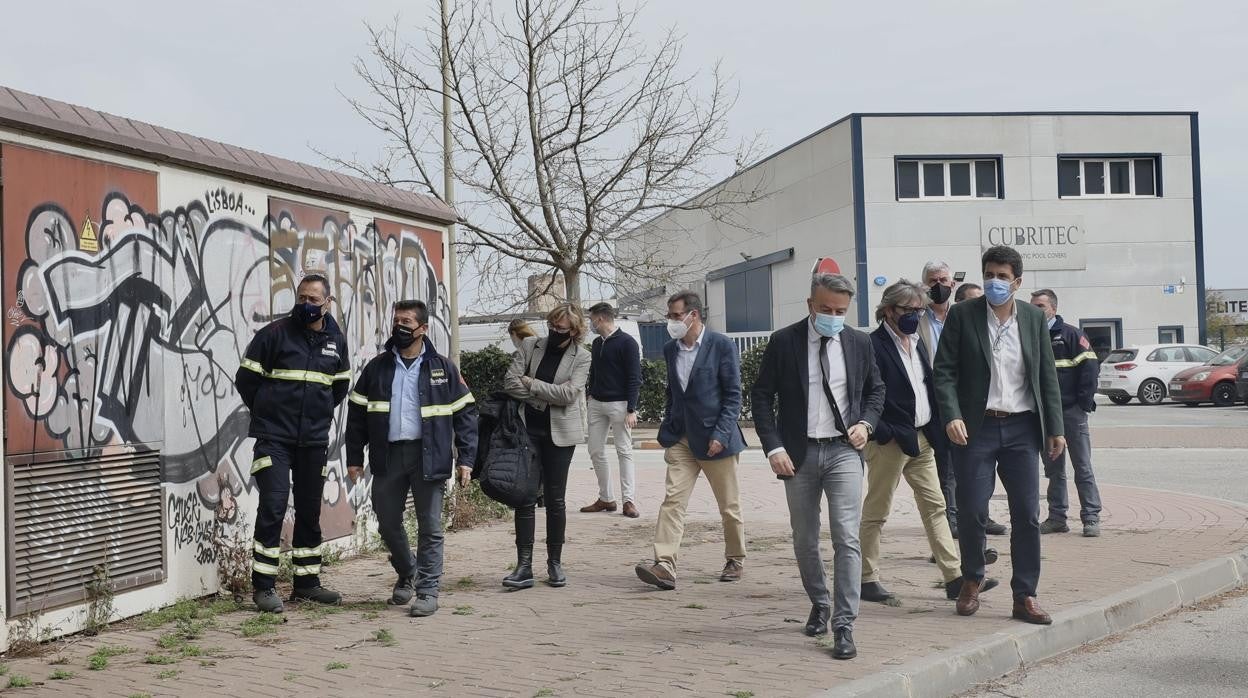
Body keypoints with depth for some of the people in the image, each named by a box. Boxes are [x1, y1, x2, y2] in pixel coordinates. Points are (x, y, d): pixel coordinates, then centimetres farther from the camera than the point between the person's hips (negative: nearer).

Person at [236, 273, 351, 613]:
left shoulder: (335, 340, 8)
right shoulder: (274, 334, -6)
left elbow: (340, 384, 23)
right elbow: (245, 379, -1)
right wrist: (265, 414, 6)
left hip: (314, 440, 5)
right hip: (274, 438, -5)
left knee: (310, 511, 10)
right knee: (273, 506, -12)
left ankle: (307, 582, 21)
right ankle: (263, 586, -5)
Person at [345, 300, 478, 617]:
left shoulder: (442, 368, 2)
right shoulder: (377, 367, 8)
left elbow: (465, 412, 2)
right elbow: (357, 413, 10)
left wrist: (466, 458, -5)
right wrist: (354, 458, 4)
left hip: (428, 456, -3)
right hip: (387, 456, 3)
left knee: (430, 527, 0)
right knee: (387, 524, 10)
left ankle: (427, 591, 8)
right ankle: (407, 574, 33)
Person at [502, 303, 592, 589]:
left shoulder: (581, 357, -1)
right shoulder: (529, 345, 4)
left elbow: (568, 393, -14)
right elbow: (510, 382, -4)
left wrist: (531, 384, -10)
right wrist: (548, 396, -10)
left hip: (559, 433, -1)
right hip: (528, 429, 1)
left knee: (555, 499, 5)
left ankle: (555, 563, 15)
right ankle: (524, 565, -3)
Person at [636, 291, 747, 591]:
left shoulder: (721, 346, -8)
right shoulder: (670, 349, 9)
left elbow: (733, 395, -8)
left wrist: (720, 435, -15)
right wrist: (667, 431, 10)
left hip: (714, 438, -4)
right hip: (681, 439, 4)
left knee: (729, 505, 8)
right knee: (672, 500, -9)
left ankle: (735, 560, 26)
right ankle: (664, 566, -14)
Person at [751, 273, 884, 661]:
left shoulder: (859, 343, 4)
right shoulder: (783, 342, -3)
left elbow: (875, 390, 17)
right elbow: (762, 396, -1)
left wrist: (866, 423, -2)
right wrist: (774, 447, -10)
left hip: (843, 451, 0)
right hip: (799, 453, 0)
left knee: (847, 539, -11)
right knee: (804, 541, 13)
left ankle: (844, 625, -7)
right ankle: (819, 604, 36)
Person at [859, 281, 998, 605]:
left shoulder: (917, 342, 14)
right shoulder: (873, 345, -13)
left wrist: (934, 429, 10)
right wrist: (883, 432, -19)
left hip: (922, 439, 9)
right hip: (890, 441, -8)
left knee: (935, 507, 7)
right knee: (876, 512, 2)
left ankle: (955, 577, 9)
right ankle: (867, 579, 12)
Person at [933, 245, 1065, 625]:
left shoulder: (1033, 318, 7)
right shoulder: (962, 315, -1)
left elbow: (1047, 375, 10)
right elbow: (945, 371, -4)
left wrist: (1055, 428, 6)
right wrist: (952, 416, -17)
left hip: (1021, 427, 2)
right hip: (976, 427, -2)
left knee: (1027, 515, 1)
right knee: (972, 512, 0)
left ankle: (1025, 596, 10)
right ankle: (972, 582, 23)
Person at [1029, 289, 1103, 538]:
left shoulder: (1071, 335, -3)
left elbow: (1090, 368, -9)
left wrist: (1084, 403, -13)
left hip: (1072, 412, -5)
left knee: (1083, 468, -2)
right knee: (1053, 469, 10)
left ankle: (1091, 518, 1)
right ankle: (1056, 517, 15)